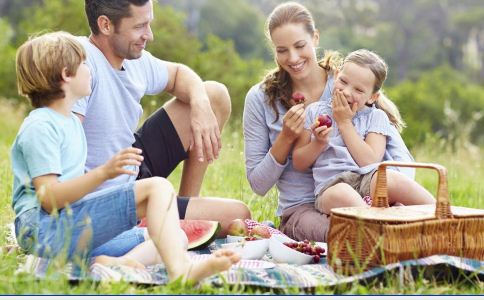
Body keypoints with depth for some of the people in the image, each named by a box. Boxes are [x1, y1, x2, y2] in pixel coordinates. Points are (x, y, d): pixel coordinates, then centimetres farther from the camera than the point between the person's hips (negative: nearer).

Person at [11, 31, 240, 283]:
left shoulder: (71, 122, 23)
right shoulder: (39, 127, -8)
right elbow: (49, 199, -18)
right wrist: (104, 172, -29)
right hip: (44, 228, -10)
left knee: (176, 240, -1)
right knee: (158, 187, -19)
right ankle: (179, 272, -36)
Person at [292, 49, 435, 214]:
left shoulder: (375, 117, 13)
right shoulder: (314, 111, 16)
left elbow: (370, 162, -4)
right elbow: (298, 163, 14)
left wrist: (345, 123, 0)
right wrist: (319, 143, -5)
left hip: (368, 181, 1)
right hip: (330, 187, 0)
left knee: (392, 179, -36)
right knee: (340, 195, -39)